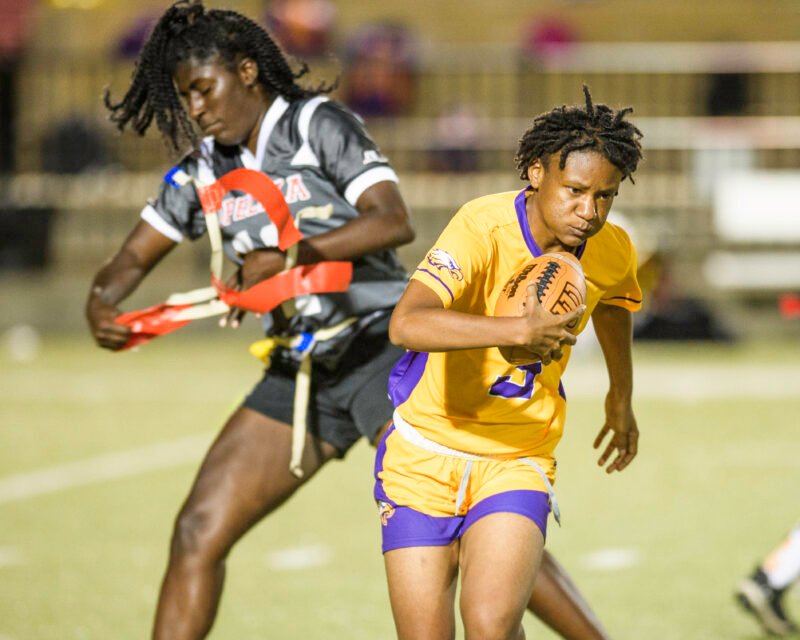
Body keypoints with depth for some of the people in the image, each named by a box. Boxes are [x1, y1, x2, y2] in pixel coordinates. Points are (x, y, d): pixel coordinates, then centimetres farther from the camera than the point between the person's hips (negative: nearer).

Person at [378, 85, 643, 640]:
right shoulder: (483, 227, -23)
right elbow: (407, 324, -40)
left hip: (518, 462, 2)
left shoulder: (613, 253, -5)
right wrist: (519, 330, -48)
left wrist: (621, 398, 37)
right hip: (425, 456, -2)